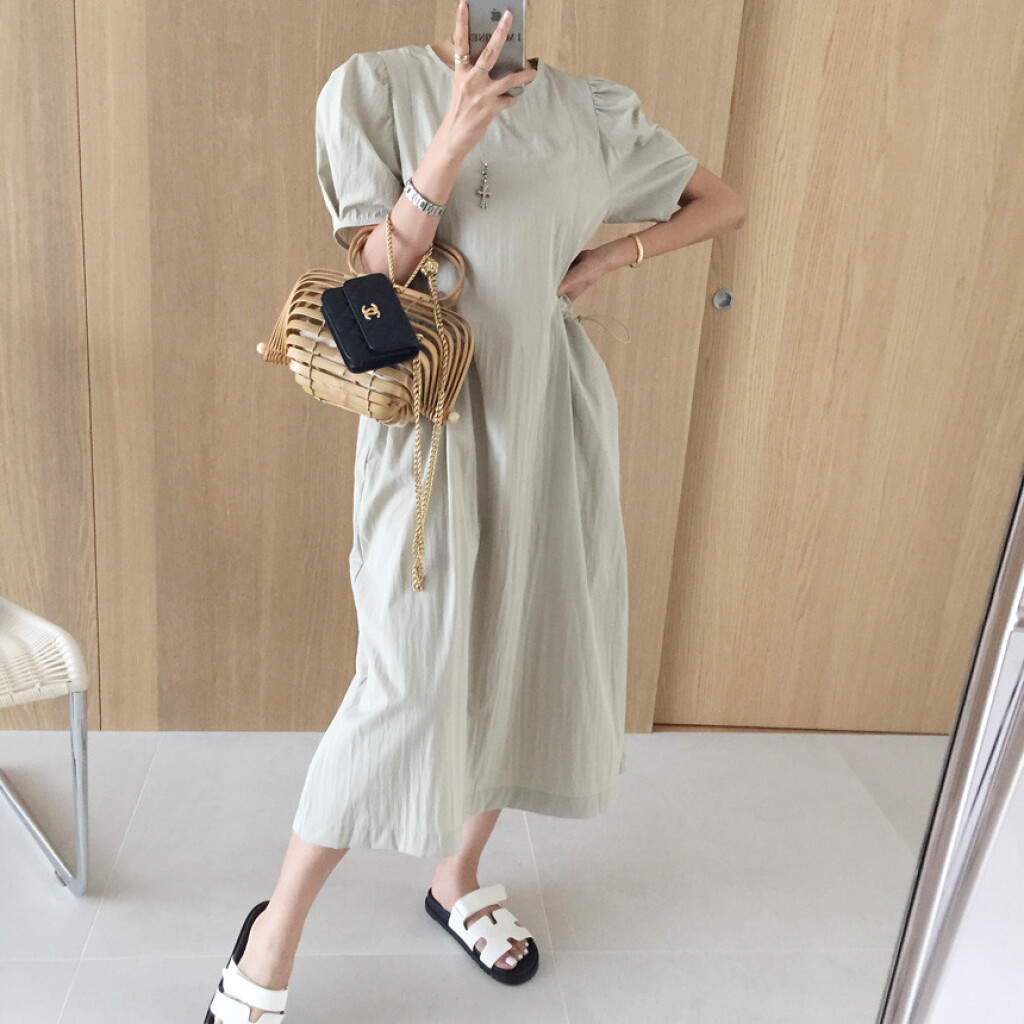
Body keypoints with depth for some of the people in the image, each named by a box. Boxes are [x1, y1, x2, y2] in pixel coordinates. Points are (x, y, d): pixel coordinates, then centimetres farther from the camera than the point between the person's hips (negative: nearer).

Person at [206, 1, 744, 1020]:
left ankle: (458, 878, 33)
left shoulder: (593, 111, 9)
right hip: (435, 414, -4)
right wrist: (448, 146, -20)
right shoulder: (377, 85, 1)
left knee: (526, 650, 10)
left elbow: (724, 203, 17)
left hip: (549, 413, 5)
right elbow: (376, 277, -6)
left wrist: (607, 258, 3)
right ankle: (272, 938, 12)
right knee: (412, 679, -8)